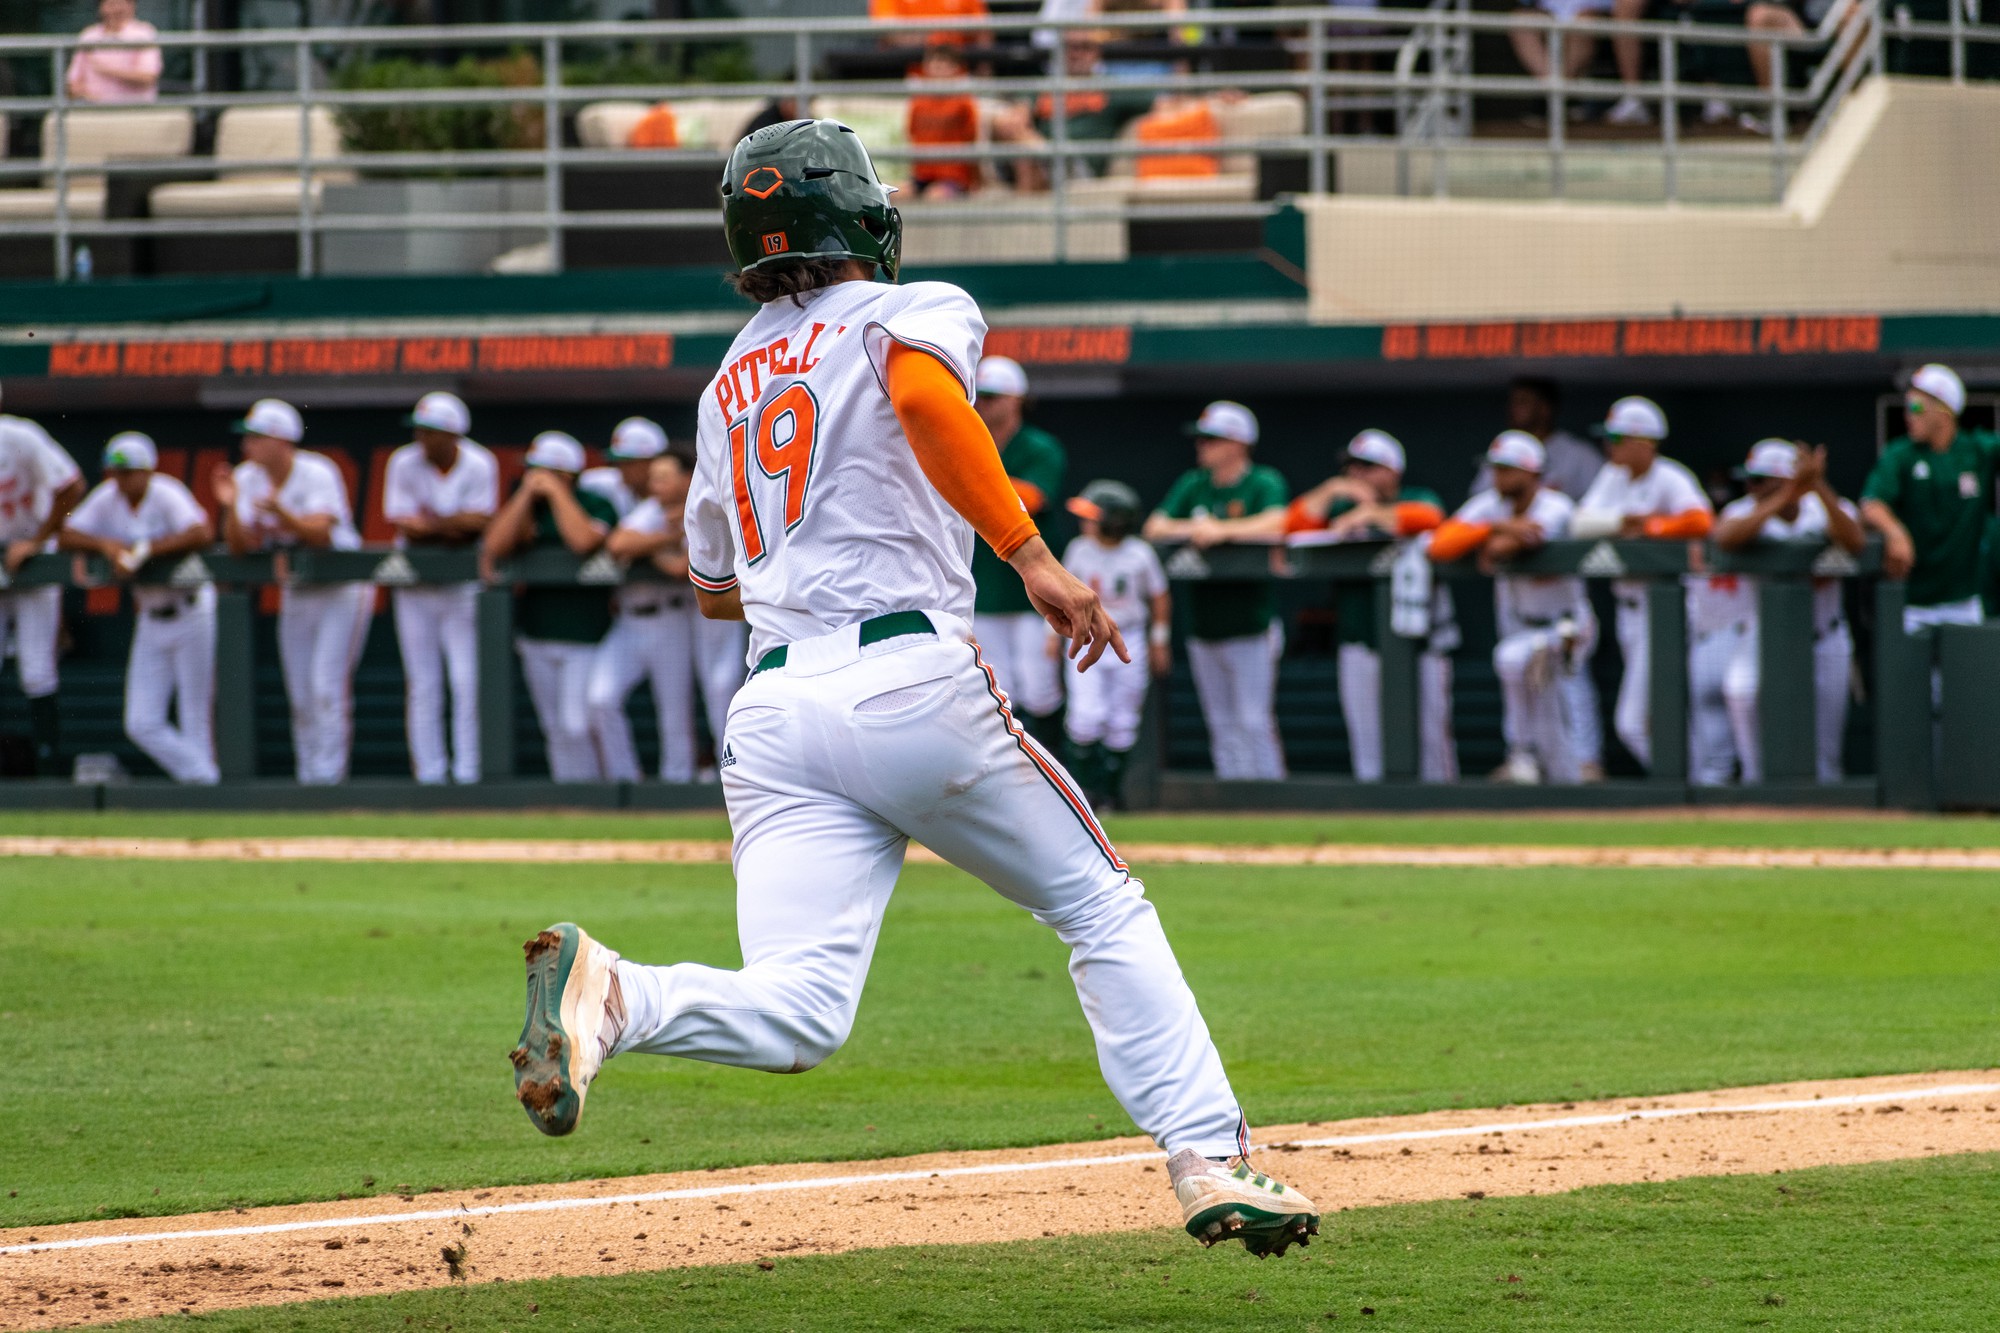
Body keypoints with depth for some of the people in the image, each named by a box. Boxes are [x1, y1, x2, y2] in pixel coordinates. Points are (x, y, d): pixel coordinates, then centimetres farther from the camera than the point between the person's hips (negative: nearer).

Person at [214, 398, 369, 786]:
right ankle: (307, 777, 12)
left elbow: (321, 533, -29)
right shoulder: (247, 478, 0)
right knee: (300, 696, 6)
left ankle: (328, 772, -14)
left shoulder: (318, 474, -16)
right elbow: (240, 546, -6)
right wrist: (231, 507, -23)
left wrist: (282, 513, -44)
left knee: (327, 687, -15)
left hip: (342, 591, -6)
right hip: (295, 594, 6)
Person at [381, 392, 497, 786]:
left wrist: (429, 522, -15)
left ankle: (468, 771, -3)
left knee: (468, 680, -8)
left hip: (463, 587, -1)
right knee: (421, 683, 1)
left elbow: (478, 525, -12)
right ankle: (428, 772, 6)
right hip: (415, 584, 1)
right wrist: (455, 524, -17)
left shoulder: (480, 465, -5)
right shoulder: (404, 464, -3)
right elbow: (402, 522, -10)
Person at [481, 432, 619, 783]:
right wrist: (526, 494, -9)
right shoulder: (529, 505, 10)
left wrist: (555, 492, -16)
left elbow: (583, 540, -26)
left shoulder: (595, 505, -6)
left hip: (583, 632, -6)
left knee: (579, 722, -14)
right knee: (556, 728, 11)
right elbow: (496, 544, -4)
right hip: (535, 633, 6)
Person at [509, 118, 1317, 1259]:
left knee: (800, 1013, -8)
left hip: (772, 712, 4)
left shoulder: (733, 382, 25)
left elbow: (713, 584, 35)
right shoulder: (923, 310, 8)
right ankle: (1209, 1160, 4)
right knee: (1104, 908, 13)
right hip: (913, 682, -4)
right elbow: (921, 391, -18)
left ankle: (611, 994, -34)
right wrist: (1030, 554, -19)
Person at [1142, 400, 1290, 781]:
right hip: (1204, 626, 6)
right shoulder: (1193, 485, 14)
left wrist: (1222, 531, -24)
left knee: (1253, 721, -9)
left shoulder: (1264, 484, -3)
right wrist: (1190, 528, -11)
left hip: (1251, 624, -6)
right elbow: (1154, 528, 8)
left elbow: (1275, 522, -21)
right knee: (1221, 725, 7)